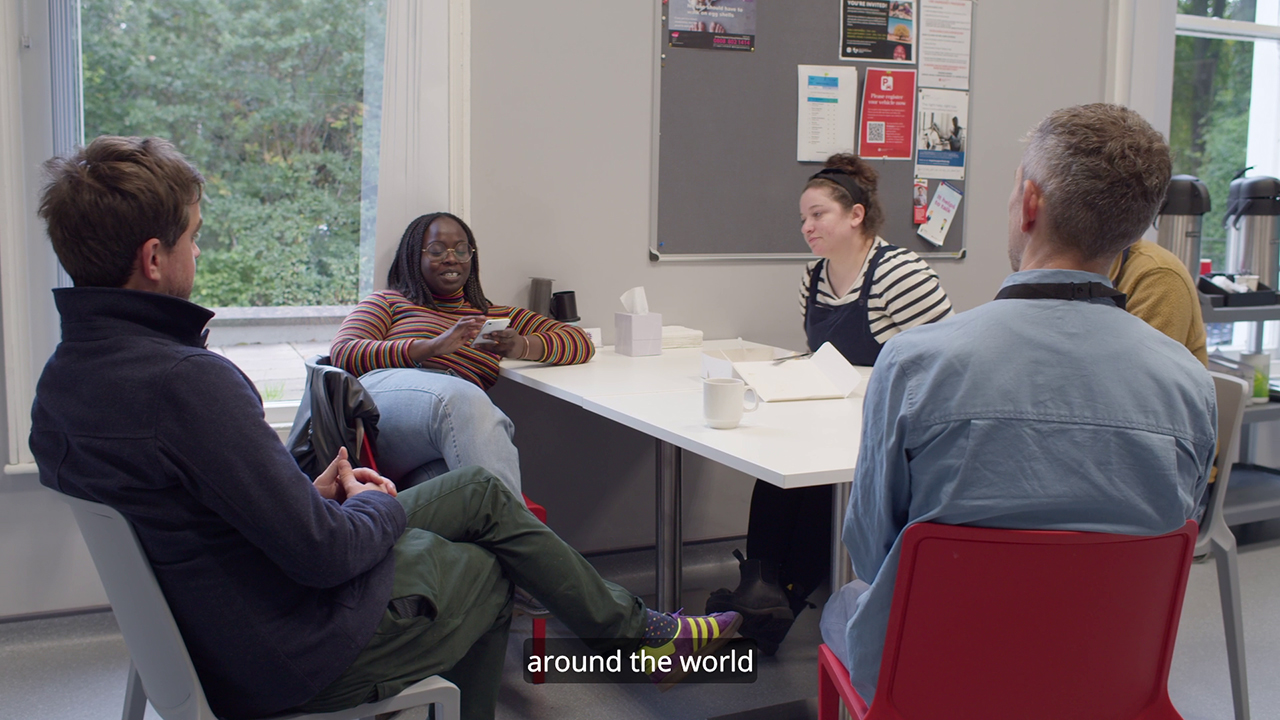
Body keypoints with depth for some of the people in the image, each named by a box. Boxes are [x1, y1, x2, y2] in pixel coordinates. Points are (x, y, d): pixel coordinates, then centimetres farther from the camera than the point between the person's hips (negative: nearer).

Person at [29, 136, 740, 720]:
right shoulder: (188, 382, -31)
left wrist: (310, 493, 5)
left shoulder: (62, 378, 0)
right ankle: (642, 631, 41)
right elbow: (322, 553, -27)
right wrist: (378, 507, -6)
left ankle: (634, 625, 33)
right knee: (491, 565, 17)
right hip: (297, 658, -8)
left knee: (480, 491, 16)